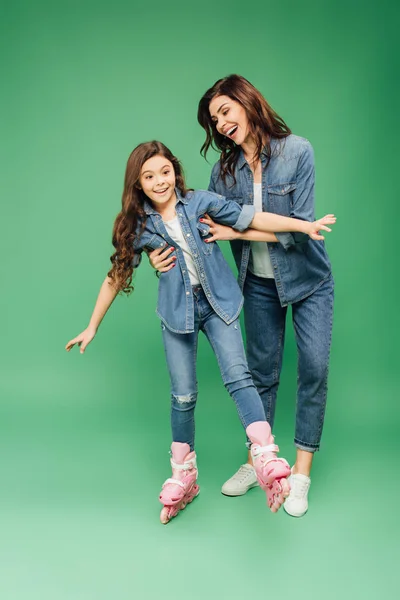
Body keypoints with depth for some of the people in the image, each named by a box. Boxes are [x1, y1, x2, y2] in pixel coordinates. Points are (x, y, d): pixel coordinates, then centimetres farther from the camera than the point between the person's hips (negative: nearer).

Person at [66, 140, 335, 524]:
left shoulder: (200, 203, -3)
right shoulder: (137, 225, -1)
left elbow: (251, 218, -4)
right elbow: (117, 276, 5)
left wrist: (304, 225, -10)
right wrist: (92, 327, 8)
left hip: (218, 304, 0)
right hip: (177, 313, 1)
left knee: (237, 375, -18)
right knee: (183, 396, 5)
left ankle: (267, 462, -22)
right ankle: (183, 476, 22)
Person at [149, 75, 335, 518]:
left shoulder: (297, 152, -16)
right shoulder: (225, 170, -5)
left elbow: (299, 227, -20)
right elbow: (205, 225, 0)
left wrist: (238, 231, -21)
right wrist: (165, 250, -16)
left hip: (307, 279, -3)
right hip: (259, 283, 3)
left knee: (314, 368, -5)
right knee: (262, 372, 10)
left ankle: (301, 473, 8)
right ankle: (256, 462, 24)